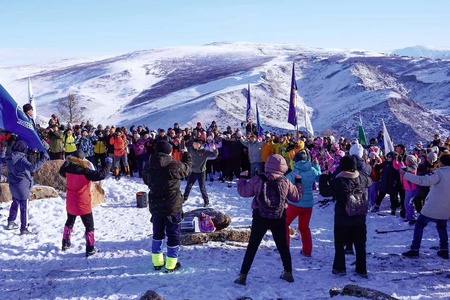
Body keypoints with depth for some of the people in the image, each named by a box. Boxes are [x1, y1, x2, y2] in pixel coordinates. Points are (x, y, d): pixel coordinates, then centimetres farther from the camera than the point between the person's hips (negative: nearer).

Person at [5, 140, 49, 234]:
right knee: (24, 207, 1)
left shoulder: (9, 157, 0)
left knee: (15, 204, 26)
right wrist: (43, 159, -37)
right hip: (22, 187, -8)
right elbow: (32, 167, -39)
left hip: (13, 186, 8)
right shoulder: (21, 159, -26)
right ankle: (24, 228, 6)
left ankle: (10, 223, 38)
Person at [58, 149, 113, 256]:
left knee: (69, 222, 28)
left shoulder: (68, 169, -6)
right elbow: (101, 174, -27)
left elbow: (61, 172, 18)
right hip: (83, 205, -5)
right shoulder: (85, 171, -22)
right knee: (89, 226, 7)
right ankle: (90, 249, 7)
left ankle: (65, 243, 38)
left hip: (70, 204, 5)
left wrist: (67, 161, 31)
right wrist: (108, 164, -15)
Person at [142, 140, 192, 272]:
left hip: (155, 206, 5)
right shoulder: (175, 166, -18)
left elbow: (146, 181, 13)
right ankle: (170, 265, 13)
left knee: (157, 233, 20)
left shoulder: (148, 166, -4)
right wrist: (186, 154, 20)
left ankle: (157, 262, 26)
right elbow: (187, 168, 3)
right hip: (173, 206, -5)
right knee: (173, 234, 8)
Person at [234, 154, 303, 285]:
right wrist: (298, 182, 19)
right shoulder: (285, 182, -7)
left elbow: (243, 191, -8)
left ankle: (243, 276, 6)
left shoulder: (257, 180, -12)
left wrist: (242, 178, 9)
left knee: (252, 246, 6)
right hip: (279, 218, 1)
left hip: (260, 218, -1)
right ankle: (288, 273, 28)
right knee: (283, 246, 19)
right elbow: (296, 196, 3)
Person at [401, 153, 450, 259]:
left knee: (419, 225, 5)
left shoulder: (439, 172, -17)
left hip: (432, 207, -6)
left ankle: (414, 250, 2)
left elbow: (423, 180, -27)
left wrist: (405, 174, -25)